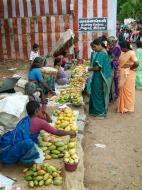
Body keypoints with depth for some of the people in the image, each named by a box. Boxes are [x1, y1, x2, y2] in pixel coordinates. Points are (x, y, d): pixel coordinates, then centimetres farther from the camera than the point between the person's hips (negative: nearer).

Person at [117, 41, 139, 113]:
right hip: (122, 74, 8)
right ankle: (122, 106, 29)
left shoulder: (131, 53, -17)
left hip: (128, 74, -8)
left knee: (127, 90, 3)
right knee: (122, 89, 15)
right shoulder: (123, 53, 7)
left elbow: (136, 63, -27)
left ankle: (128, 107, 16)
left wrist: (130, 69, -14)